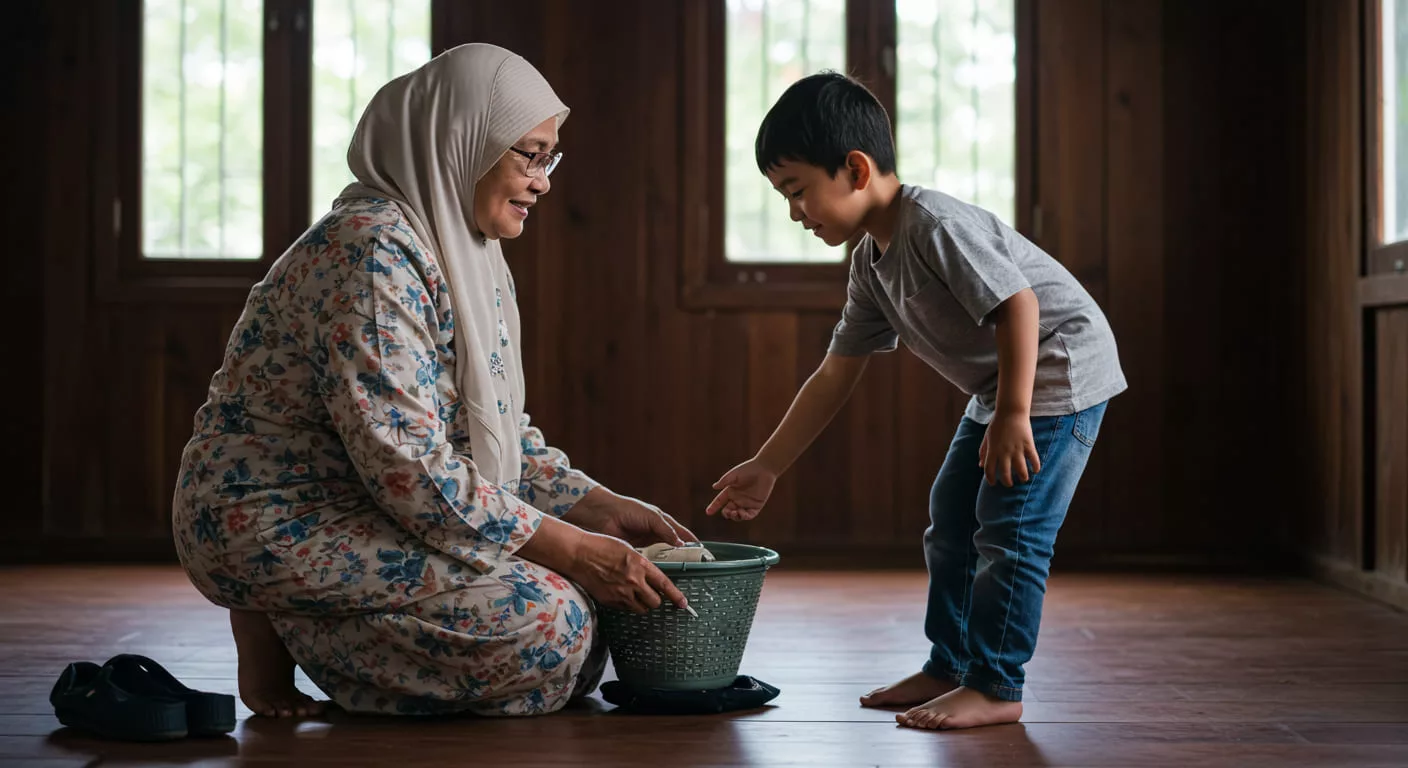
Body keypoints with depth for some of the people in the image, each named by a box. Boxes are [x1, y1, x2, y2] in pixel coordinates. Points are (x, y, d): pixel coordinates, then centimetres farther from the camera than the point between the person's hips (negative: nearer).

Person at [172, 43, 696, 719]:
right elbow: (406, 466, -27)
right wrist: (570, 548, -23)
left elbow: (501, 431, 16)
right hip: (275, 524, -10)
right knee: (544, 619, -22)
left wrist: (603, 510, 2)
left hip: (356, 506, 10)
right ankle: (280, 632, -6)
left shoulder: (465, 251, 10)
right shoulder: (372, 253, -22)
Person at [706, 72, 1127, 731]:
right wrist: (766, 467, 9)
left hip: (1059, 368, -10)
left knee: (1010, 528, -12)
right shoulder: (869, 263, 4)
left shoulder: (935, 225, -25)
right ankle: (949, 667, 21)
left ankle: (995, 686, -5)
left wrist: (1013, 415, -27)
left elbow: (1017, 304, -28)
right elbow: (835, 375, 9)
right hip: (998, 386, 10)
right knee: (951, 520, 12)